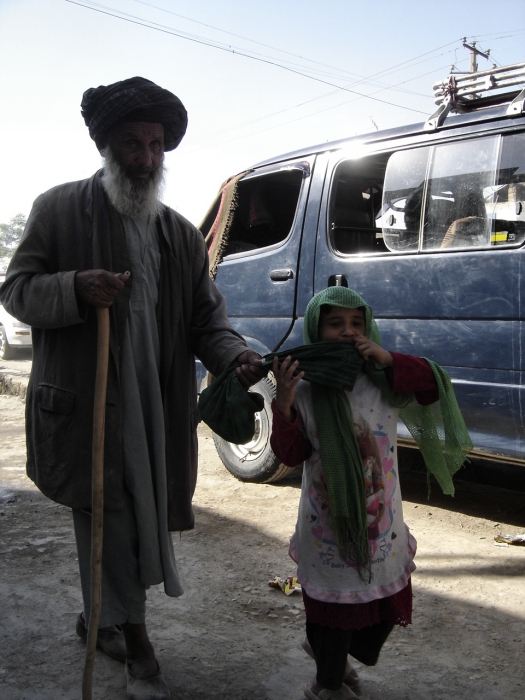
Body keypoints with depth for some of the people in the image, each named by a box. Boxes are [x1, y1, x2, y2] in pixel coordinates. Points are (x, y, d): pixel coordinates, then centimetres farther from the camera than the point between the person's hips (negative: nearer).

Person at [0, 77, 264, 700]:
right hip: (83, 402, -4)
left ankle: (101, 616, 40)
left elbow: (205, 317, 12)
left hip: (155, 407, 4)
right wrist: (76, 290, -20)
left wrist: (234, 355, -10)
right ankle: (136, 647, 16)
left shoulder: (181, 234, 13)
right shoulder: (60, 209, 2)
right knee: (108, 517, 0)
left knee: (137, 514, 15)